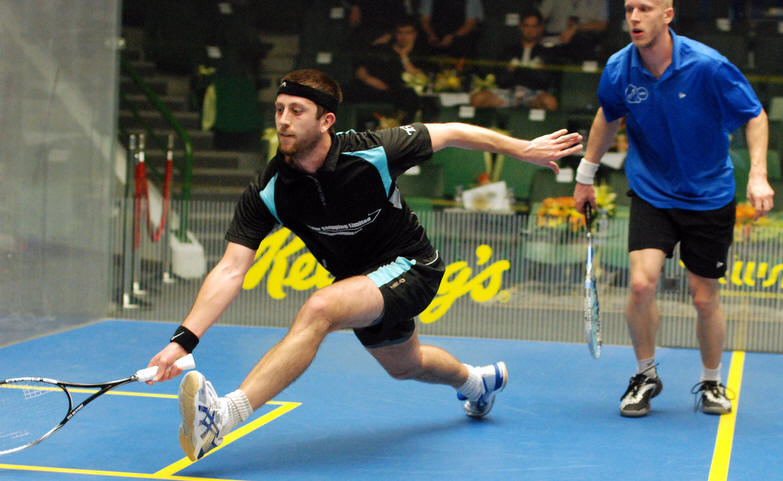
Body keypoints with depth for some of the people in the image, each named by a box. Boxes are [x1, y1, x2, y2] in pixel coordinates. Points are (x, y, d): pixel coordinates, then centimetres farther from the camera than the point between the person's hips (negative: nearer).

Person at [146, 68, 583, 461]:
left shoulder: (373, 153, -27)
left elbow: (451, 134, -11)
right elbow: (231, 270, -22)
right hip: (361, 282, 6)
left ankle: (223, 417, -38)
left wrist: (525, 149, -6)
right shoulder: (268, 192, -20)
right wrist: (184, 340, -34)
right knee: (405, 366, 29)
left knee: (318, 309, -32)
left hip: (412, 267, -6)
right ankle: (478, 381, 64)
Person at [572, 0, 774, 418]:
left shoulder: (707, 66, -20)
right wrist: (586, 174, 18)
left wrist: (758, 175, -20)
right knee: (642, 282, -18)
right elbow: (608, 117, 12)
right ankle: (645, 375, 7)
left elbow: (755, 116, -8)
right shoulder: (618, 69, -10)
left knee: (705, 300, 4)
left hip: (709, 198, -1)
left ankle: (711, 382, 31)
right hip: (651, 193, 1)